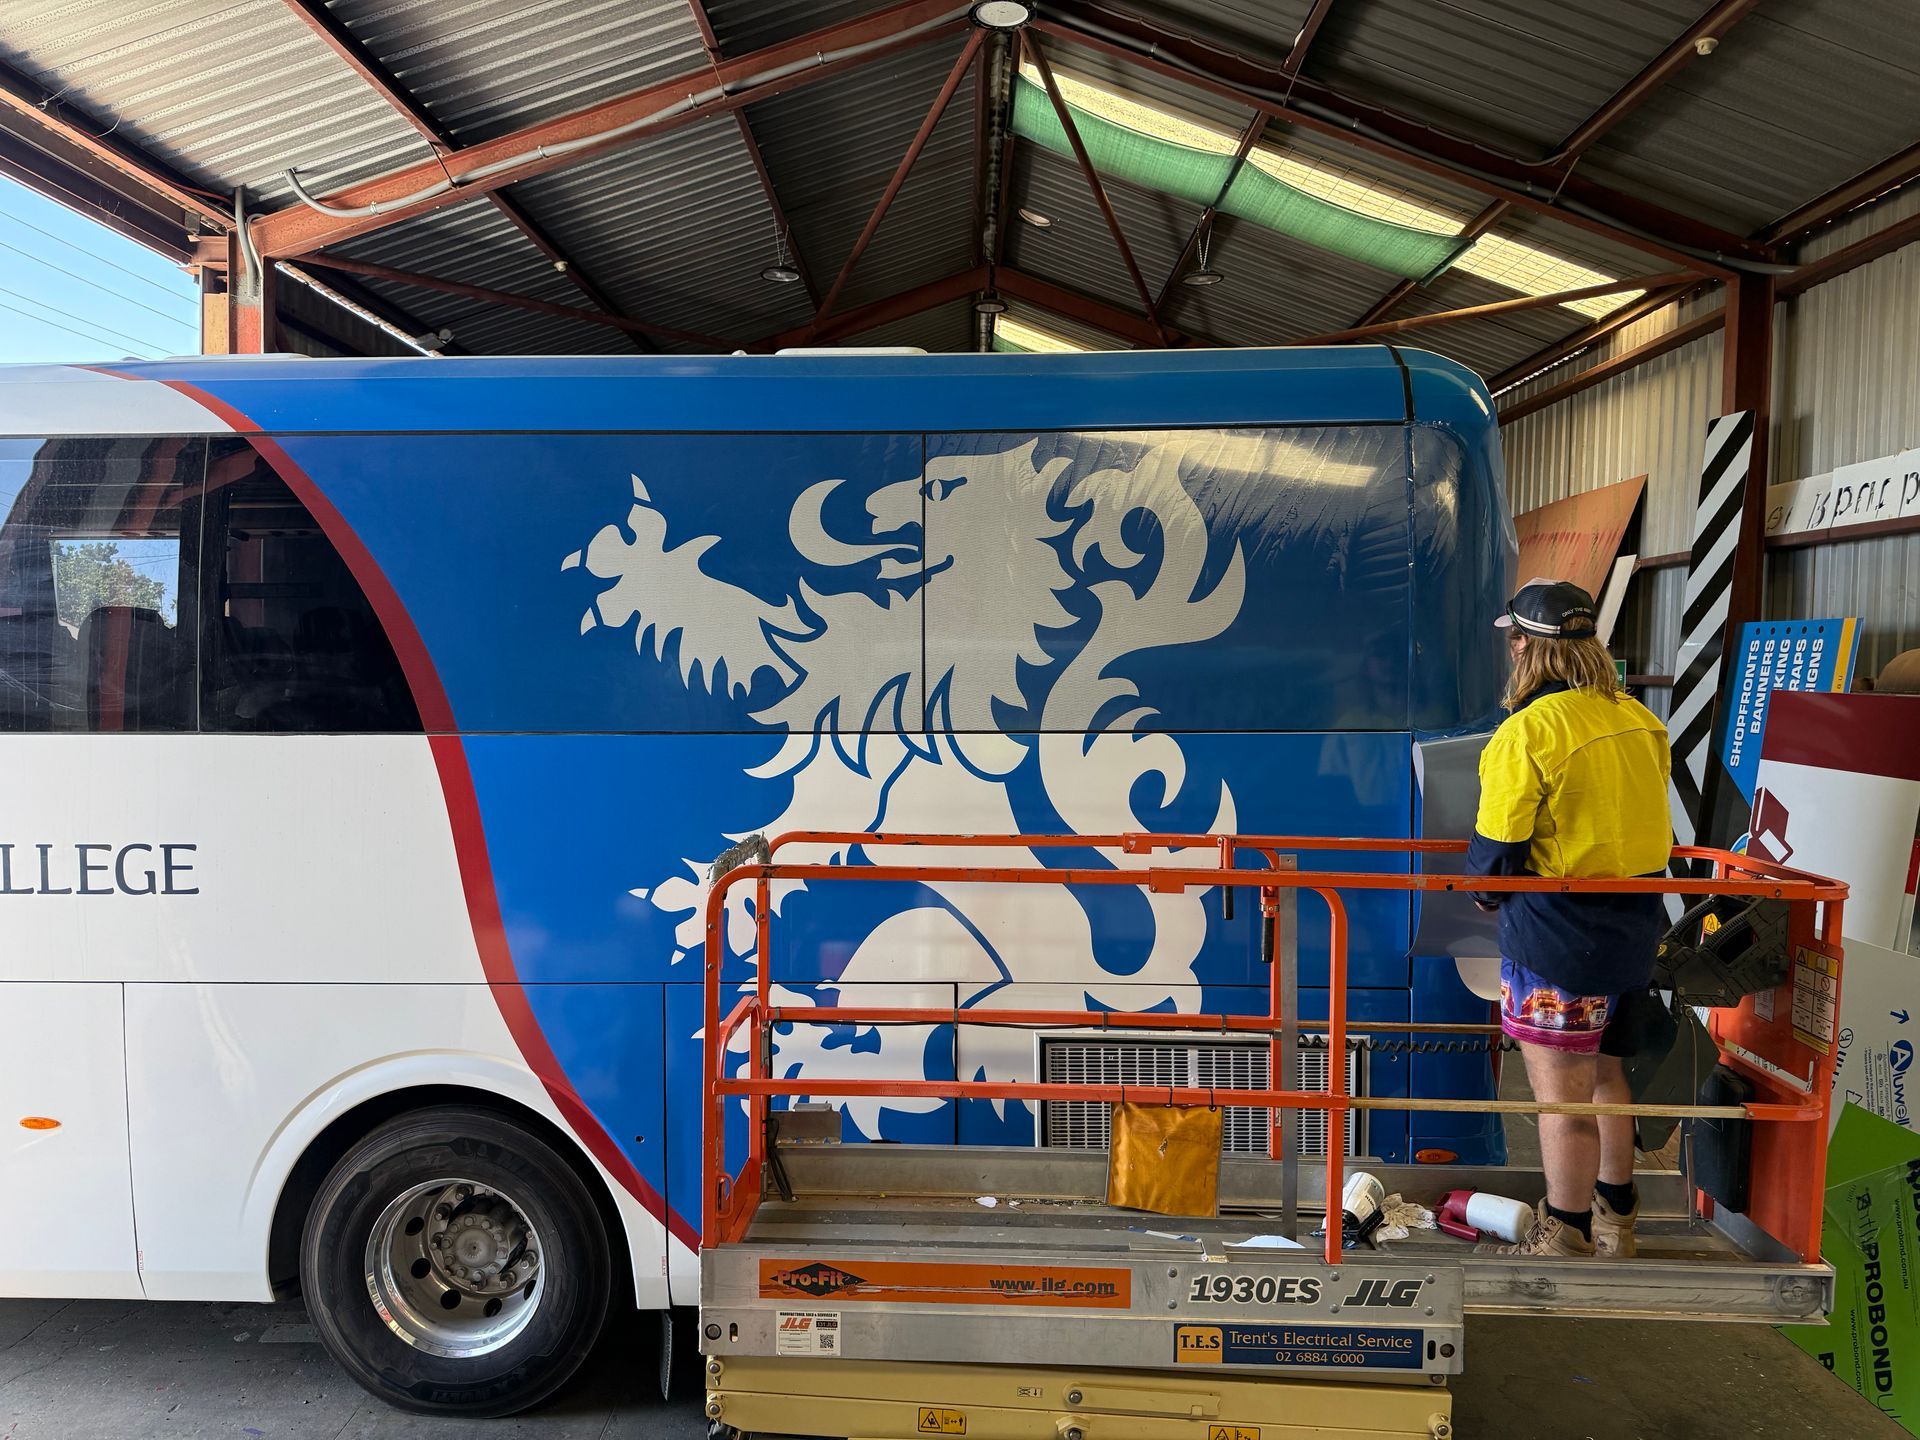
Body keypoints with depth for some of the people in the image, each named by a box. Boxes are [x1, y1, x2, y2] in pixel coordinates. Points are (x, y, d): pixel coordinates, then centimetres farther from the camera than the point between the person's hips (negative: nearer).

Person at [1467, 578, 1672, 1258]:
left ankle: (1565, 1241, 17)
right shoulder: (1639, 721, 4)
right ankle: (1614, 1220, 37)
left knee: (1562, 1094, 4)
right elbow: (1648, 825, 14)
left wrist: (1486, 892, 4)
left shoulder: (1528, 730, -19)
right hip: (1634, 924, 8)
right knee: (1603, 1074, 23)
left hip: (1557, 935, -8)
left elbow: (1497, 846, -15)